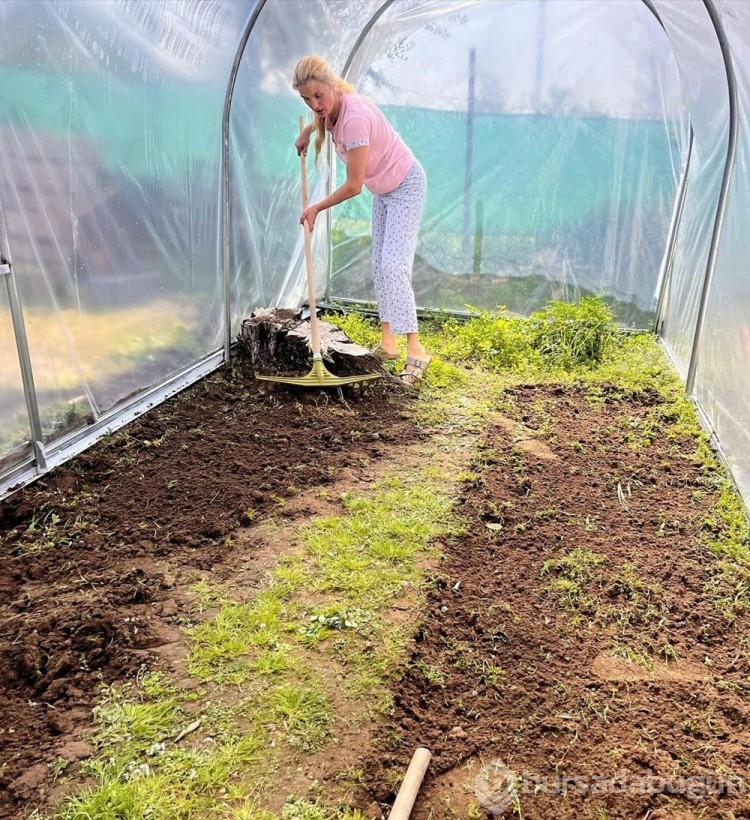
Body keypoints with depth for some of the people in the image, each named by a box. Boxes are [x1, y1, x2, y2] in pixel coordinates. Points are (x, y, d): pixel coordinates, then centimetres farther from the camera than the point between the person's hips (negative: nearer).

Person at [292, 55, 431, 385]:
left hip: (406, 186, -9)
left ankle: (415, 350, -19)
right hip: (382, 190, 9)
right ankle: (387, 343, 16)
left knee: (393, 266, -21)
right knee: (380, 266, 9)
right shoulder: (331, 107, -8)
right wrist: (309, 130, 9)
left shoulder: (354, 117, -34)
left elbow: (353, 186, -31)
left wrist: (317, 208, -18)